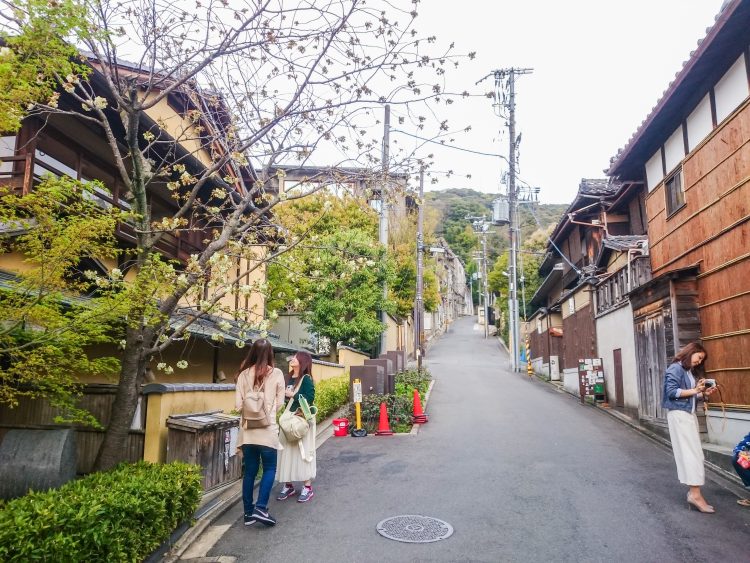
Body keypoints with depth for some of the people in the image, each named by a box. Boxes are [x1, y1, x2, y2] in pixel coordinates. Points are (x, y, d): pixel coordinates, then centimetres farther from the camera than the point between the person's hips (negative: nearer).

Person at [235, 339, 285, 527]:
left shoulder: (244, 374, -1)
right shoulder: (276, 373, -6)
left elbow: (238, 404, -1)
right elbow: (280, 403, 0)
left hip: (248, 429, 3)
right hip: (267, 429, -3)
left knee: (250, 471, 12)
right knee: (269, 469, 10)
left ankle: (249, 513, 18)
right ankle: (261, 508, 0)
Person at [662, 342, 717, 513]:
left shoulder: (690, 372, 18)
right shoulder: (675, 368, -9)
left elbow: (692, 397, 17)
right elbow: (671, 392, -17)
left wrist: (704, 393, 1)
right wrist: (694, 391, -18)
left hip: (690, 414, 9)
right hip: (679, 414, -9)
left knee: (693, 453, 6)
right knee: (691, 452, -12)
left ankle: (693, 491, 10)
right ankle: (695, 494, -12)